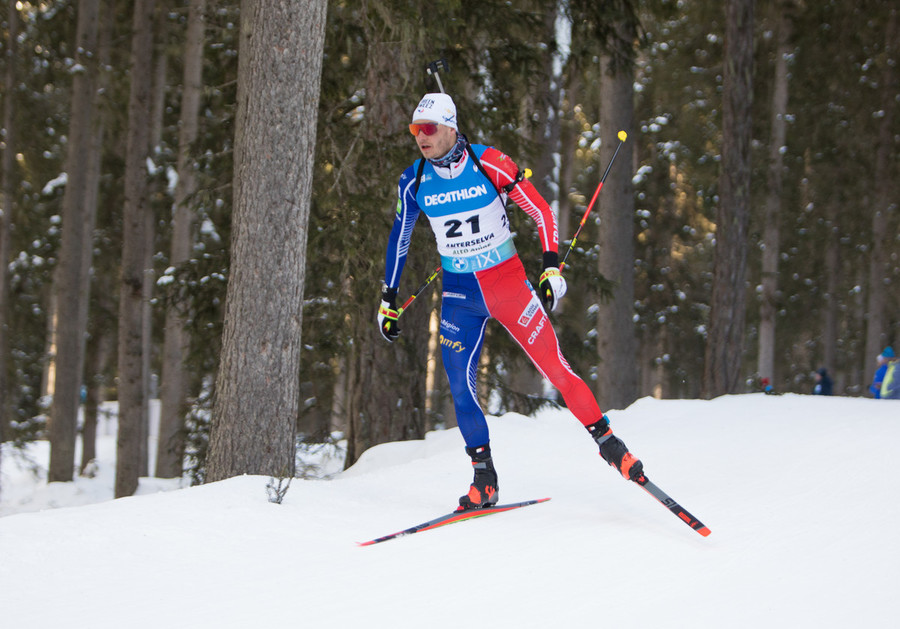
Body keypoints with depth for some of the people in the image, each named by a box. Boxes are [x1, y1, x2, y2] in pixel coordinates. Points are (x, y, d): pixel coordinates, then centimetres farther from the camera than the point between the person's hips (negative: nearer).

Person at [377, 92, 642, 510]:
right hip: (459, 293, 3)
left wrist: (552, 268, -16)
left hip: (508, 283, -3)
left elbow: (542, 213, -7)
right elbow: (399, 240, 11)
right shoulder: (414, 182, -4)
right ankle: (484, 479, 5)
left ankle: (607, 441, 9)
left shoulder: (490, 165, -15)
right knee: (459, 387, -6)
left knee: (555, 369, -6)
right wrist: (388, 301, 12)